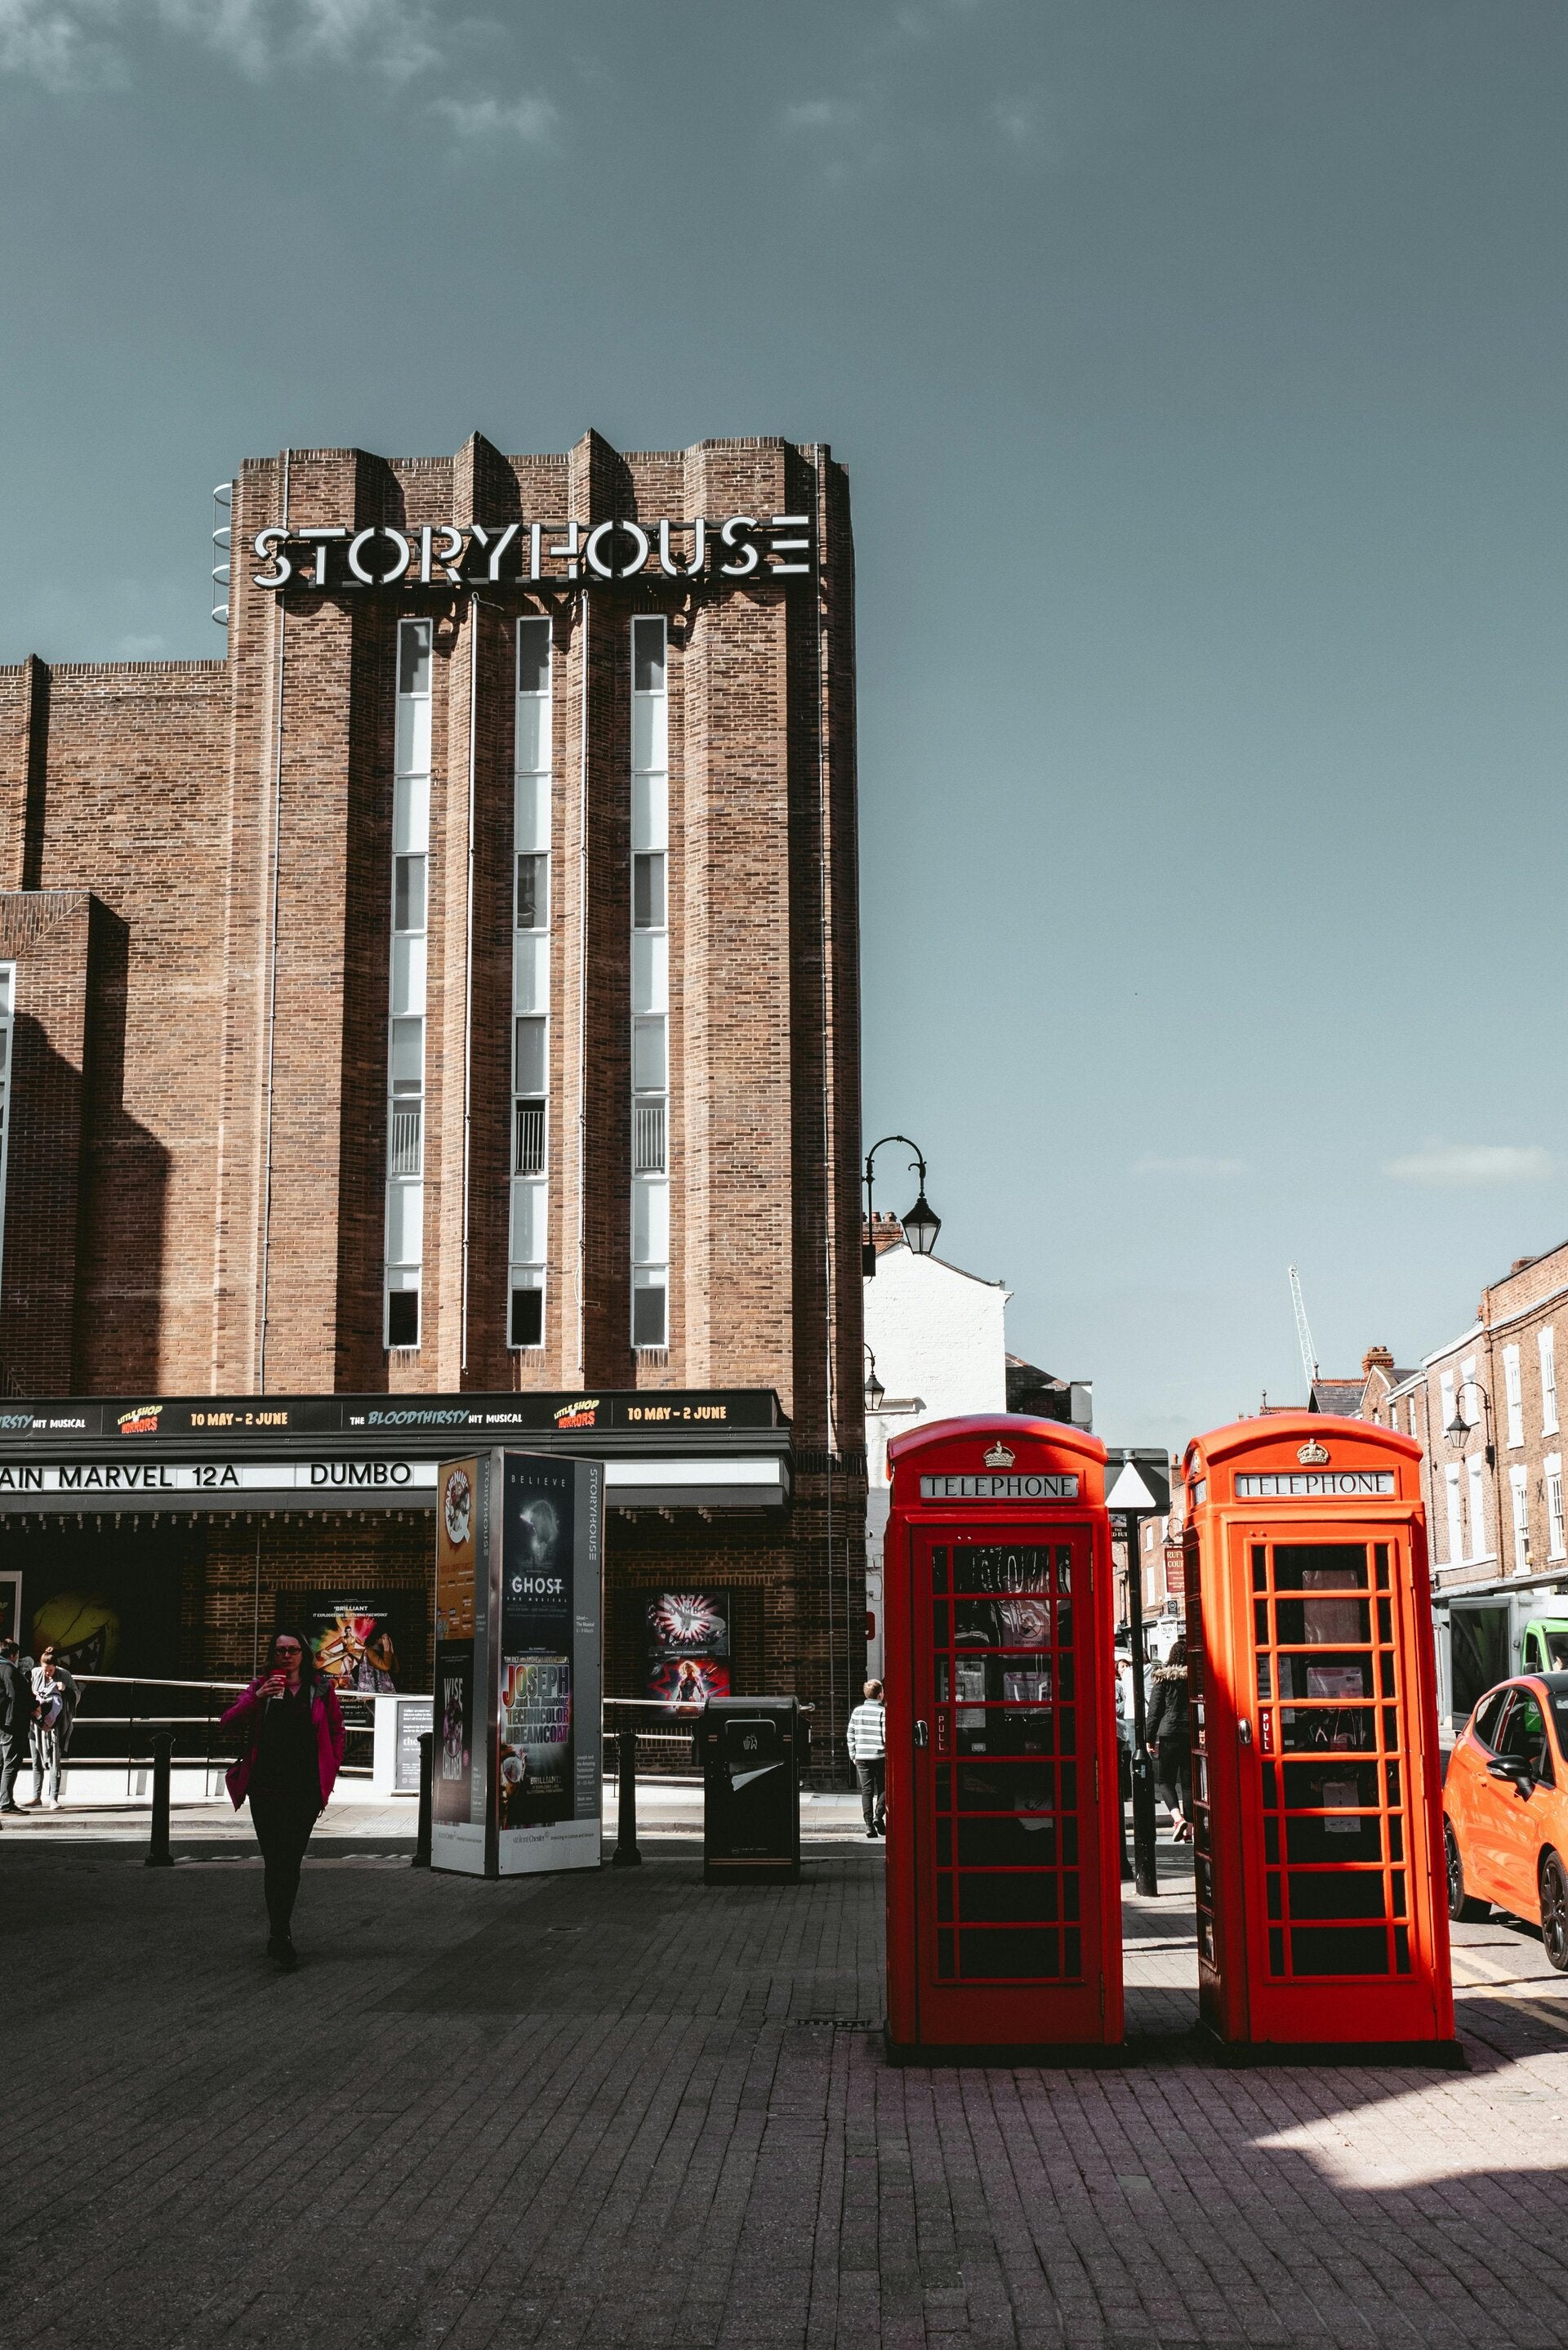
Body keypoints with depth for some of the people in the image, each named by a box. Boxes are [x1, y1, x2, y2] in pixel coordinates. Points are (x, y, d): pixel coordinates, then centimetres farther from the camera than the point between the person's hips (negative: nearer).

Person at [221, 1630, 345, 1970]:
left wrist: (330, 1771, 8)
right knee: (278, 1861, -9)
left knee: (290, 1862, 7)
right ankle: (281, 1938, -10)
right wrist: (258, 1697, -18)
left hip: (305, 1789, 1)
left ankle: (279, 1934, 21)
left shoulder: (321, 1690, 7)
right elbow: (229, 1722, -4)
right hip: (266, 1786, -1)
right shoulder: (261, 1687, 6)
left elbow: (336, 1731, 15)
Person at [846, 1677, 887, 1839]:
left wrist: (853, 1755, 15)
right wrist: (891, 1753, 0)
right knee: (883, 1788, 11)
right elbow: (886, 1736, -11)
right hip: (880, 1757, -3)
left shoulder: (857, 1711, 6)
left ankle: (869, 1824, -1)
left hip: (861, 1757, 3)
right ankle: (879, 1816, -8)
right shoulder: (883, 1712, -8)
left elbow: (850, 1735, 8)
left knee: (866, 1790, 6)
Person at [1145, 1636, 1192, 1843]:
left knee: (1165, 1780, 7)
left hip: (1169, 1733, -2)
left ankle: (1178, 1818, -15)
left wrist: (1149, 1739, 5)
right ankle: (1188, 1830, 7)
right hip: (1192, 1733, 2)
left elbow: (1154, 1710, 0)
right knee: (1188, 1782, 8)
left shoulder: (1163, 1678, 0)